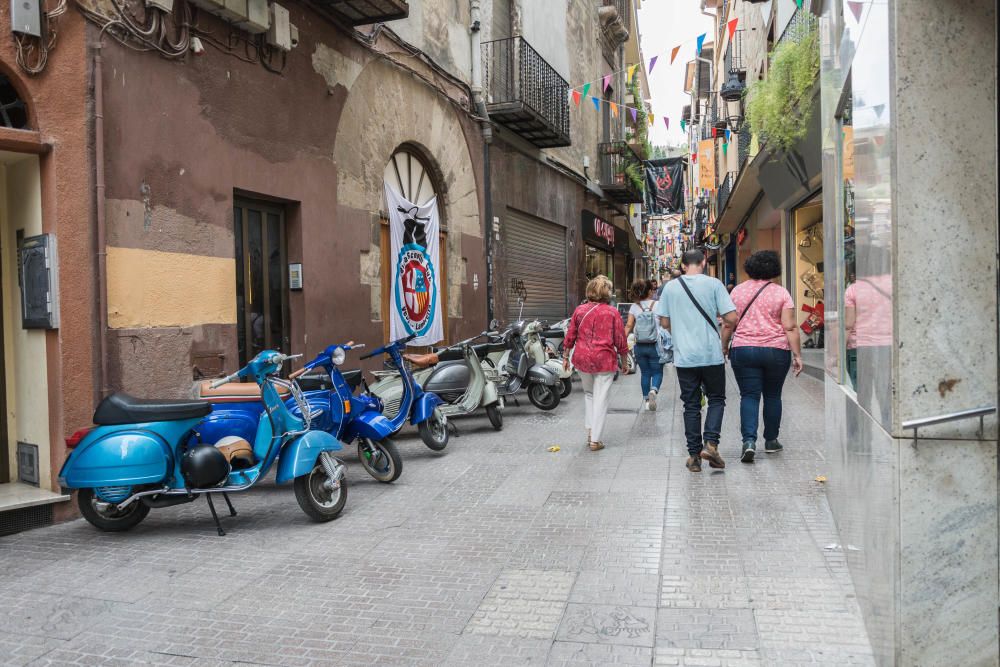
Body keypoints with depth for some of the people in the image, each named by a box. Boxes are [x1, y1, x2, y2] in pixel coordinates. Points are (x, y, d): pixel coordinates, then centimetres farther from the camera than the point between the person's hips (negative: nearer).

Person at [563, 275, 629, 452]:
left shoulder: (580, 310, 3)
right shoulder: (612, 312, -4)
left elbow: (570, 336, 5)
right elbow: (620, 340, -3)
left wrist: (565, 356, 15)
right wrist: (624, 360, 9)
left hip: (582, 358, 3)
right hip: (605, 360, -3)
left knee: (588, 393, 23)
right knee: (601, 398, 3)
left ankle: (590, 430, 22)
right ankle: (595, 440, 6)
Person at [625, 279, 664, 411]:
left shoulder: (634, 307, -1)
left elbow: (628, 326, -7)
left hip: (640, 346, 2)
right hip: (655, 346, -2)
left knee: (644, 373, 16)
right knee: (657, 372, 9)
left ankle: (647, 400, 19)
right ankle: (653, 390, -20)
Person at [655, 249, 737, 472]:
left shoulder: (670, 287, 3)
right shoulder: (714, 284, -4)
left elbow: (664, 322, 7)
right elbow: (731, 318, -9)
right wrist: (717, 315, 11)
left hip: (684, 356, 2)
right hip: (712, 354, -2)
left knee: (691, 405, 9)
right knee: (716, 399, 15)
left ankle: (694, 455, 10)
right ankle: (710, 443, -2)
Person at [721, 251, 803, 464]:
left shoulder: (738, 290, 3)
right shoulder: (781, 293, -2)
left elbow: (728, 324, 3)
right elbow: (790, 327, -7)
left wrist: (724, 347, 13)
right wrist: (797, 355, -4)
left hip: (743, 350, 0)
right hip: (776, 351, 0)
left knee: (749, 396, 1)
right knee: (772, 395, 14)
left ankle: (749, 440, -15)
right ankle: (771, 440, 24)